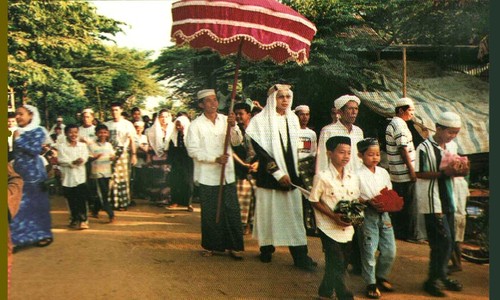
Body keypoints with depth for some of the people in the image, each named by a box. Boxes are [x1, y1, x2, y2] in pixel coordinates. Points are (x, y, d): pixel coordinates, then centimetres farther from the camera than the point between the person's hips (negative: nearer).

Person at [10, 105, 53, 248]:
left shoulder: (38, 131, -6)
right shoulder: (18, 132, 13)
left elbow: (35, 150, -18)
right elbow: (15, 153, 19)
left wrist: (18, 139, -16)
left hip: (34, 173, -6)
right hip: (19, 173, 6)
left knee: (37, 203, -1)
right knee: (20, 205, 8)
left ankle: (44, 235, 8)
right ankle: (24, 235, 19)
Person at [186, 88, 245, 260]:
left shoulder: (226, 120, 8)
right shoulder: (196, 125, -1)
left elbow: (237, 141, -1)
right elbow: (192, 150, -8)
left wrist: (233, 127, -21)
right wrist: (215, 158, -17)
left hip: (227, 174, 2)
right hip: (207, 176, -2)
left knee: (232, 211, 2)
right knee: (210, 213, 5)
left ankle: (234, 246, 12)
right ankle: (210, 246, 20)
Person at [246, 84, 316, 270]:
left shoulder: (293, 119, 10)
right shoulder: (260, 120, -6)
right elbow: (260, 150, -12)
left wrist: (294, 172, 13)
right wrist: (277, 172, -15)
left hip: (290, 174, 4)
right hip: (269, 176, -4)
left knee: (294, 214, 1)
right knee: (268, 212, 5)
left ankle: (300, 256, 4)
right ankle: (266, 249, 23)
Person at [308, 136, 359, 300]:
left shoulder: (353, 177, 3)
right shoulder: (322, 177, -13)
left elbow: (356, 200, 13)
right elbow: (314, 201, -9)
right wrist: (333, 216, -19)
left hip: (347, 228, 6)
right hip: (329, 227, -6)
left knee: (342, 263, 16)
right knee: (336, 264, -4)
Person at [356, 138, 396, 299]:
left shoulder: (383, 172, 8)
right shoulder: (358, 175, -9)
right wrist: (368, 202, -23)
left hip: (383, 214, 6)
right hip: (367, 215, -6)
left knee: (389, 251, 10)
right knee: (369, 251, -1)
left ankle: (381, 277, 31)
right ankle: (371, 284, 14)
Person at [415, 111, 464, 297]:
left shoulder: (452, 146, 8)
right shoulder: (425, 148, -14)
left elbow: (452, 169, 17)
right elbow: (419, 174, -14)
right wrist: (443, 173, -22)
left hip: (448, 200, 8)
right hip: (432, 201, -8)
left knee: (449, 240, 13)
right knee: (443, 240, -9)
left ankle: (441, 276, 28)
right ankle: (433, 280, 5)